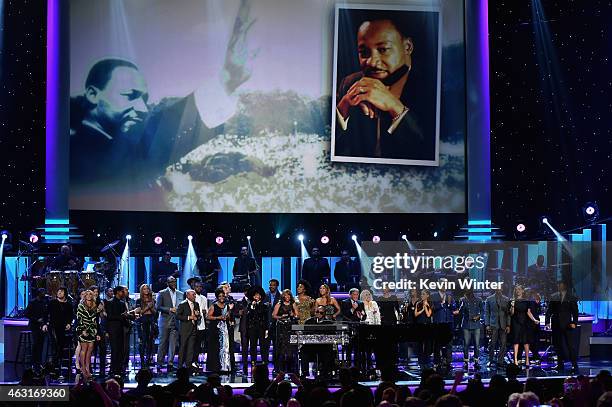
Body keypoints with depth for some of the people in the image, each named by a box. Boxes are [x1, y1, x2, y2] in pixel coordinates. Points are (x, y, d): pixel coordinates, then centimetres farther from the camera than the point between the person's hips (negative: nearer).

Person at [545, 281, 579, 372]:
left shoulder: (571, 298, 3)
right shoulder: (553, 297, 10)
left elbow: (575, 312, 1)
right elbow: (549, 310, 9)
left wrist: (574, 323, -12)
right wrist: (547, 321, -3)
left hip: (567, 324, -3)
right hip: (556, 325, 3)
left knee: (571, 344, -5)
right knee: (558, 345, 6)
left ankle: (574, 364, -4)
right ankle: (560, 364, 13)